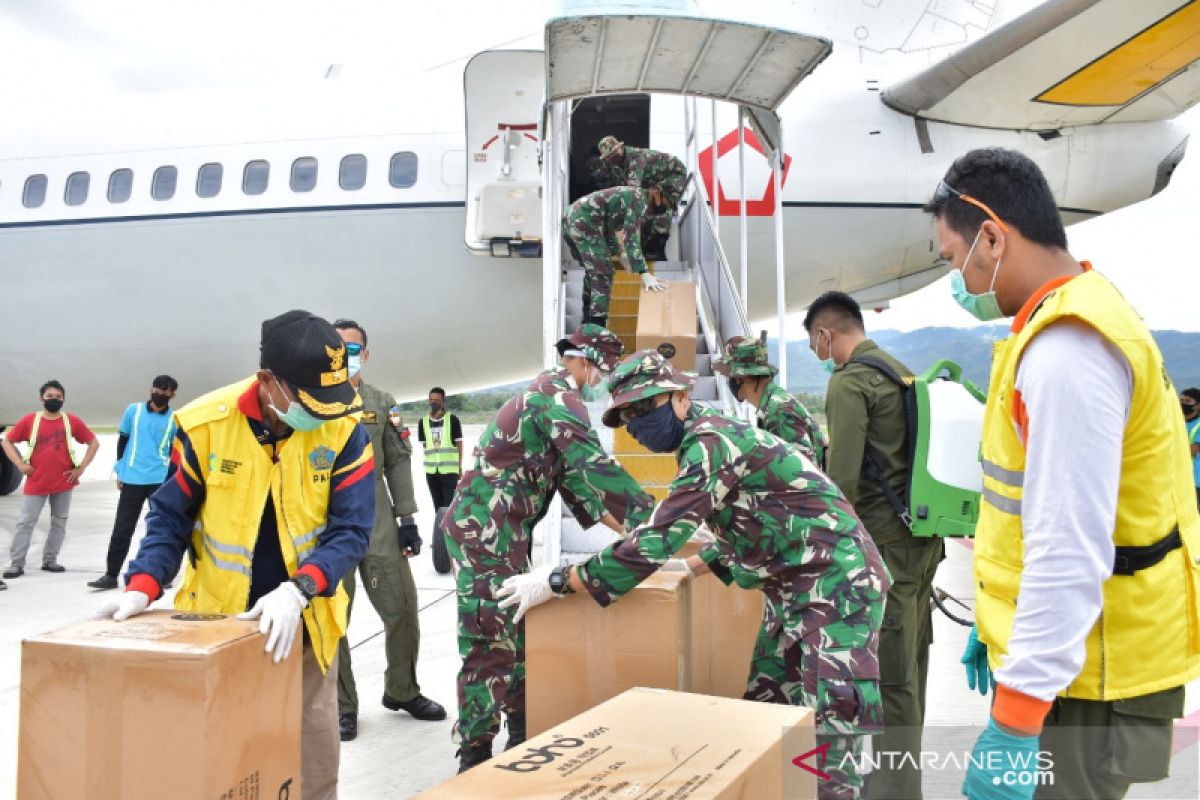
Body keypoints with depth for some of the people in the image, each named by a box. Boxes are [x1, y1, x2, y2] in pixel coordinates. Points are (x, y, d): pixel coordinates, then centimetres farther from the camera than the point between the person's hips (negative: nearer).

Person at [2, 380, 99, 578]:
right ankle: (16, 564, 4)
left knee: (59, 522, 9)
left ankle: (49, 560, 20)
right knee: (25, 522, -2)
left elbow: (94, 443, 6)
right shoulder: (30, 420, -1)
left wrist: (81, 467, -2)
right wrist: (20, 463, -5)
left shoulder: (72, 421, -1)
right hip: (36, 483, -1)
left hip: (64, 482, 1)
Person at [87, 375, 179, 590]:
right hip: (132, 479, 1)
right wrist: (120, 471, 8)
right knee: (122, 528, 3)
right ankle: (111, 574, 9)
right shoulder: (134, 410, 4)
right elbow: (122, 440, 10)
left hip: (161, 480, 0)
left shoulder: (174, 420, 2)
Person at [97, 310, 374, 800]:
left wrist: (297, 591, -31)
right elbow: (170, 517, -4)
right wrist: (142, 586, -19)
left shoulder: (345, 430, -15)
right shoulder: (205, 424, -15)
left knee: (312, 750, 10)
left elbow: (351, 530, -16)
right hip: (216, 616, 0)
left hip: (304, 621, 0)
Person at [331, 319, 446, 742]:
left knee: (402, 609, 6)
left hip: (379, 525, 3)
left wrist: (407, 519, 4)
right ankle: (342, 704, 19)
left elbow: (398, 462, 10)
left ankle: (402, 691, 26)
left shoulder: (382, 403, 10)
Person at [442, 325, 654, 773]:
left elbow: (575, 478, 18)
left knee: (519, 636, 16)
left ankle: (522, 738, 27)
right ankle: (475, 757, 3)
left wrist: (626, 528, 13)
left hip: (503, 534, 11)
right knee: (492, 647, -6)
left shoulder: (550, 396, 18)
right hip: (484, 534, -11)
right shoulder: (558, 395, -14)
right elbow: (594, 468, -24)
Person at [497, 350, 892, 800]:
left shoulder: (710, 439, -20)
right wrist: (692, 566, 20)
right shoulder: (709, 442, 11)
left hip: (837, 586, -11)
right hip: (793, 592, 11)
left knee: (828, 738, -8)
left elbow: (657, 539, -27)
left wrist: (558, 581, -21)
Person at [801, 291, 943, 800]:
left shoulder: (849, 381, -13)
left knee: (887, 674, -3)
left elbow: (842, 478, -19)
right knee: (909, 664, 17)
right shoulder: (901, 371, 14)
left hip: (886, 542, -9)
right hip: (922, 535, 9)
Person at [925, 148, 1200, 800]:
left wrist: (1014, 723, -24)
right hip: (1070, 654, 10)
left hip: (1086, 677, -10)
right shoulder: (1073, 324, 11)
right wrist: (1000, 625, 22)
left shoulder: (1065, 348, -23)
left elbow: (1071, 551, -27)